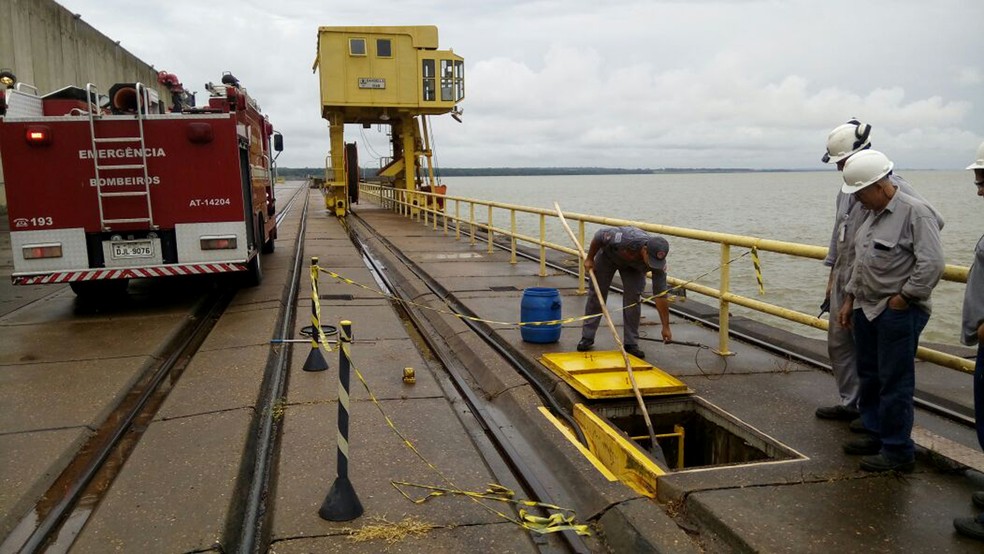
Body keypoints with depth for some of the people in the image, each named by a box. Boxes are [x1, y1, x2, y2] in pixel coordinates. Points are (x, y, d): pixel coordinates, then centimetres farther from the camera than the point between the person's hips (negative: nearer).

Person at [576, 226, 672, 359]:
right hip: (608, 254, -1)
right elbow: (600, 234, -26)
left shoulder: (658, 261, -34)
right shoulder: (625, 239, -46)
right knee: (597, 294, 1)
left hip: (634, 265, 2)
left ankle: (631, 343, -1)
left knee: (633, 299, -10)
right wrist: (589, 259, -14)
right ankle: (587, 338, 11)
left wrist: (666, 327, -24)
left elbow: (660, 295, -27)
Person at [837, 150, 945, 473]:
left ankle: (898, 452, 9)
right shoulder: (872, 214, 12)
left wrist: (903, 298, -16)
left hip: (898, 314, -9)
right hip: (867, 310, 9)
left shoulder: (915, 213, -15)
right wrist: (850, 299, 18)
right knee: (869, 377, 17)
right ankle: (877, 435, 32)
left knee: (895, 384, -2)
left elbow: (932, 264, -22)